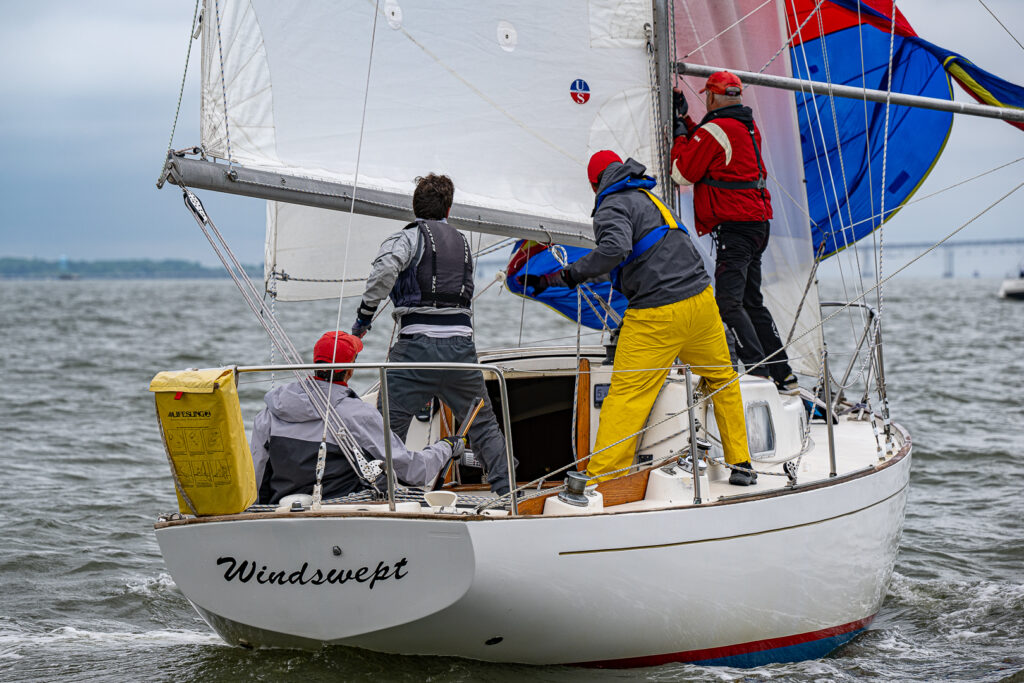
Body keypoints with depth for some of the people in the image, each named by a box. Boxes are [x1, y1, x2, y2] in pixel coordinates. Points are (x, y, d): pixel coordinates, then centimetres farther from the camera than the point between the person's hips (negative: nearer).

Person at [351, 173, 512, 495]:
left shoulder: (409, 237, 3)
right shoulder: (462, 242, 20)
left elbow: (385, 270, -17)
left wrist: (365, 313, -9)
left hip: (419, 344, -4)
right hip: (461, 344, 5)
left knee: (388, 428, -2)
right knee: (484, 426, 17)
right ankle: (506, 495, 15)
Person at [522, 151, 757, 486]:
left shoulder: (613, 207, -4)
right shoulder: (648, 198, 23)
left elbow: (615, 248, -26)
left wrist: (567, 276, -19)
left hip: (657, 315, -7)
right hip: (701, 299, 7)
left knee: (626, 395, -5)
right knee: (723, 379, 24)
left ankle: (600, 480, -8)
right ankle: (740, 464, 27)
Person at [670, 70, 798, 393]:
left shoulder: (714, 130, -12)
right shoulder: (748, 127, 16)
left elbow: (682, 173, -6)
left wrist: (679, 134, 7)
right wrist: (685, 119, 31)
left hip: (734, 226, -10)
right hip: (758, 222, 10)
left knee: (729, 303, -14)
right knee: (752, 302, 13)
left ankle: (759, 372, -23)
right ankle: (783, 375, 13)